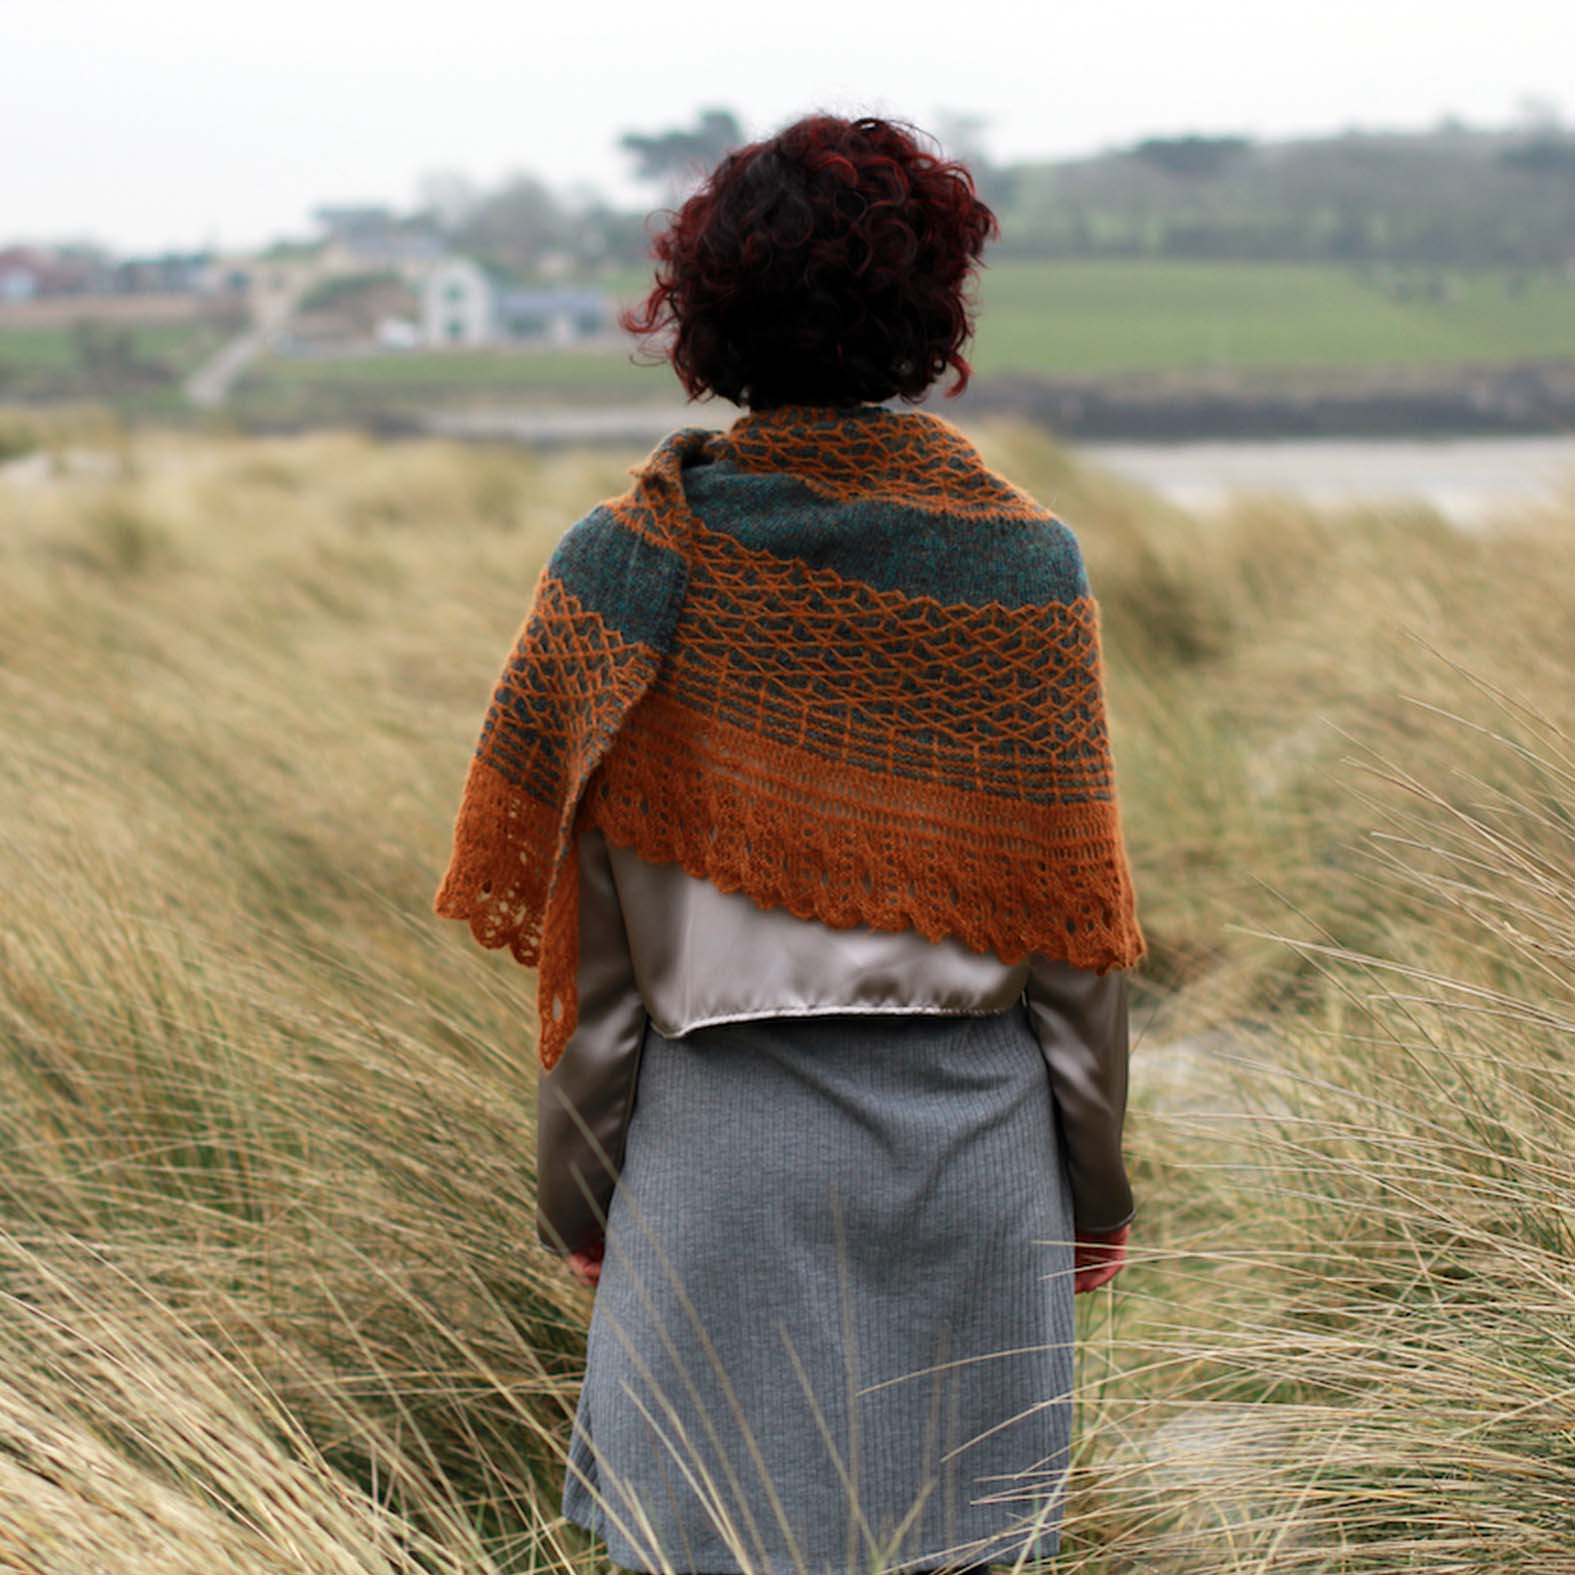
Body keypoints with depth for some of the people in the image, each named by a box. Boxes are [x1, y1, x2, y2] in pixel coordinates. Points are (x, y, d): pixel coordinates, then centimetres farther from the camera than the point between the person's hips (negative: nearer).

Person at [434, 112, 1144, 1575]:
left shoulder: (635, 557, -7)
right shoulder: (1024, 559, -3)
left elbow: (591, 927, -4)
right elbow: (1072, 914, 1)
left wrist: (578, 1187, 6)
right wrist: (1094, 1177, 11)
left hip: (727, 1142, -1)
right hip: (974, 1133, 1)